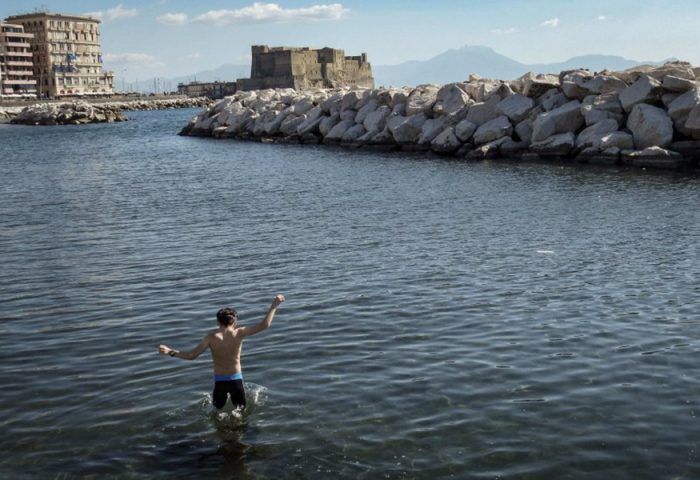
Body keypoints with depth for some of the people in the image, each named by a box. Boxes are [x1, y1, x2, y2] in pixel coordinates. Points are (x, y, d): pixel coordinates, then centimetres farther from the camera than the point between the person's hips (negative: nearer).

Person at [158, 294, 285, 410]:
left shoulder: (211, 337, -9)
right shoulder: (238, 333, -11)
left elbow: (192, 355, -13)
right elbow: (263, 326, -11)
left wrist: (170, 352, -6)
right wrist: (273, 307, -5)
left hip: (219, 381, 0)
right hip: (236, 379, 0)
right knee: (241, 411, 19)